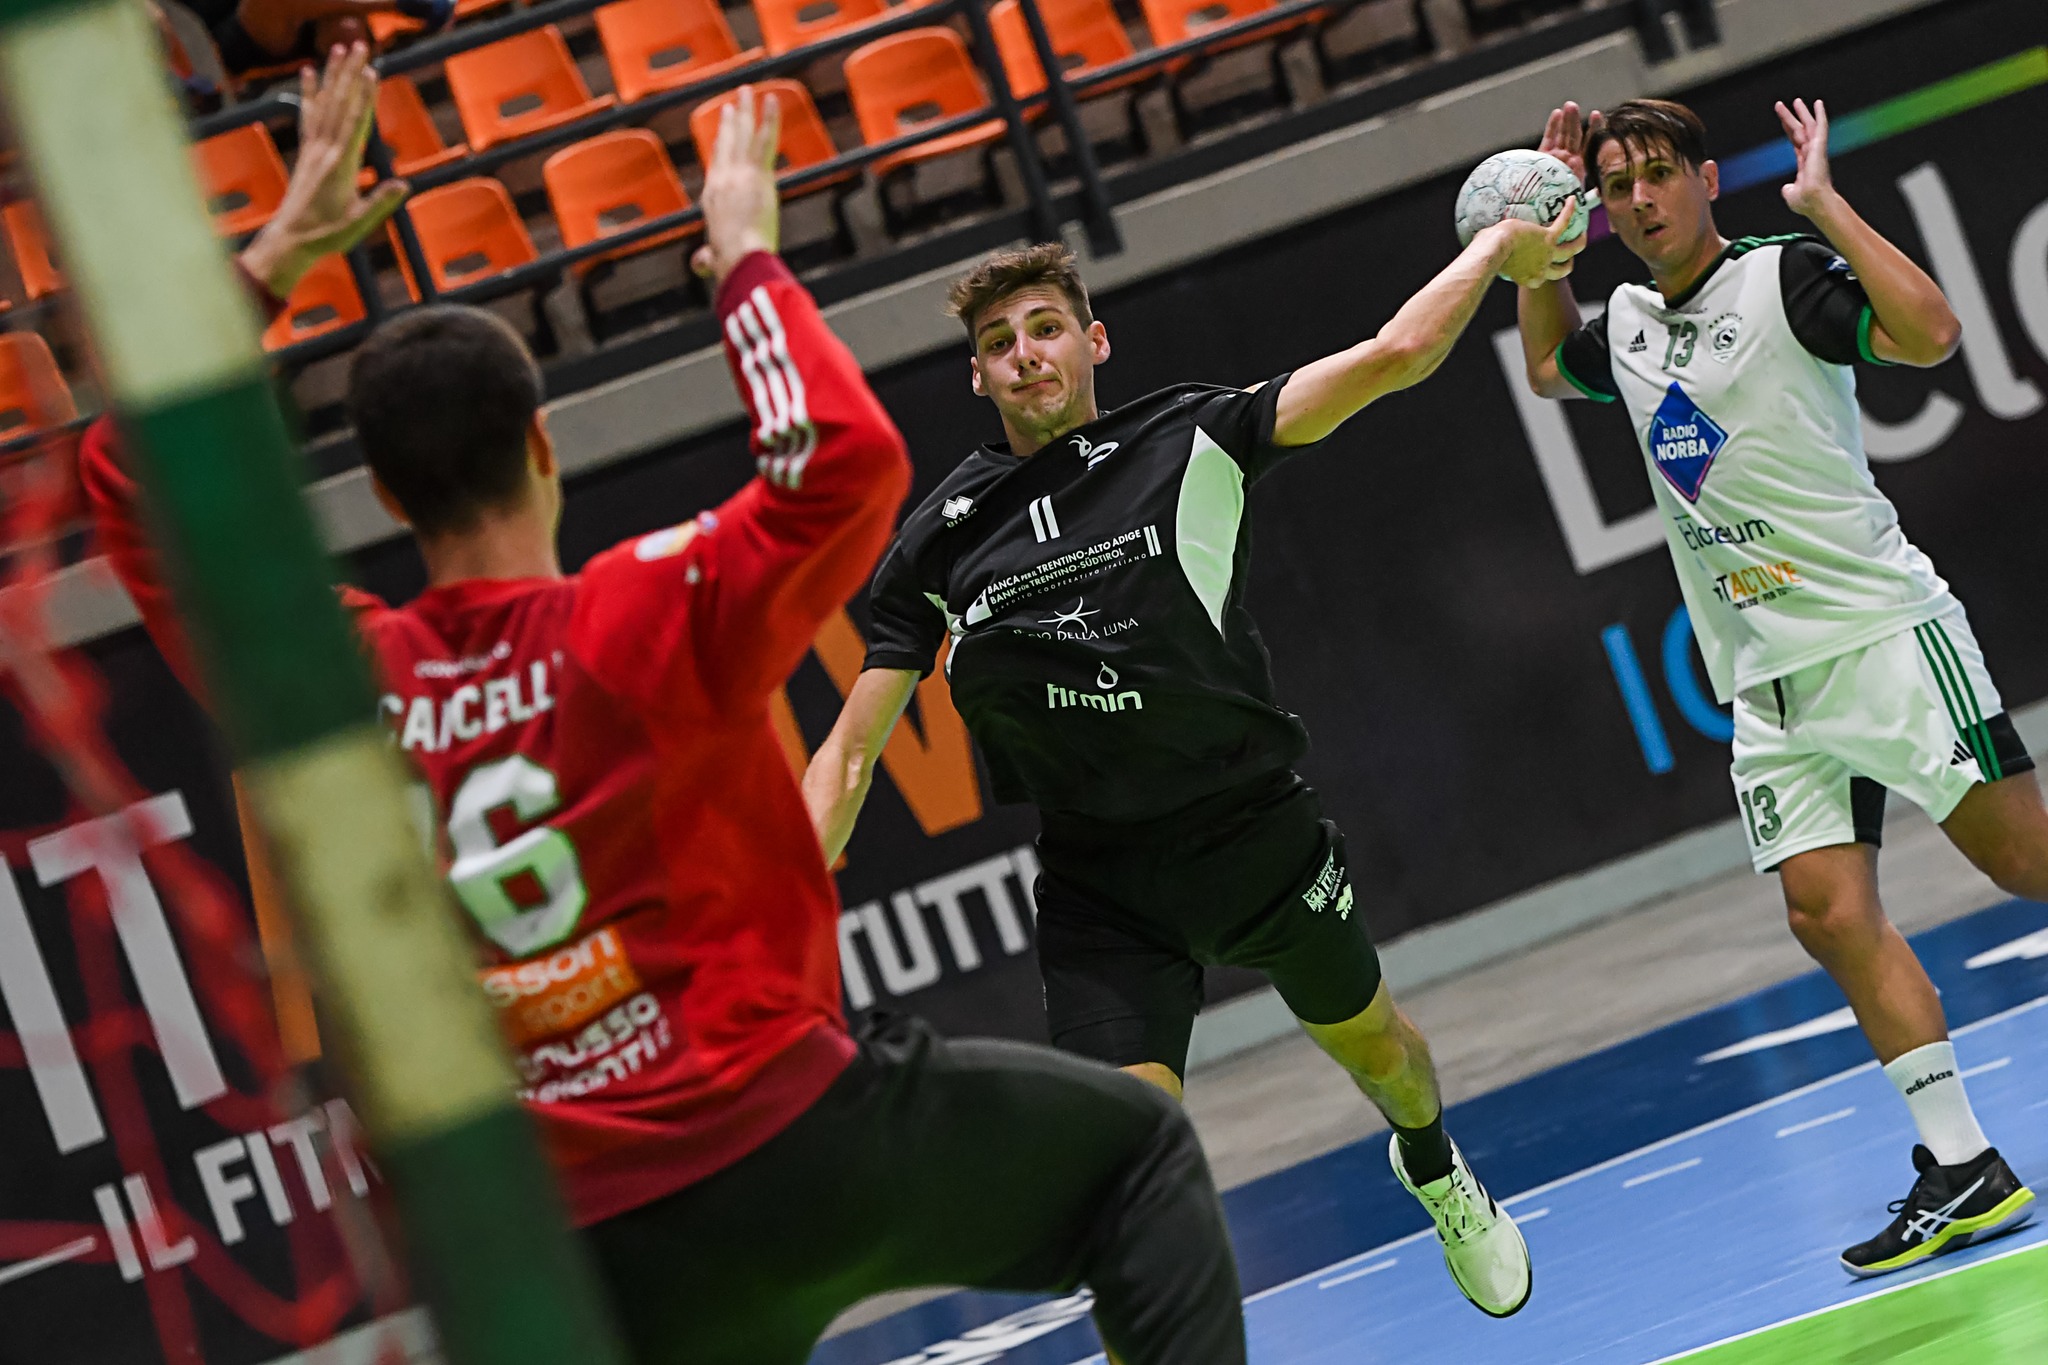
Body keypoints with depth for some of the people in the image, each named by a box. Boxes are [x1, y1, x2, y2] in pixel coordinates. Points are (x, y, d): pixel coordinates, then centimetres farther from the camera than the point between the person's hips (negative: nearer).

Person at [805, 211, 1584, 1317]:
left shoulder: (1186, 441, -7)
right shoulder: (939, 542, -1)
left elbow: (1393, 356, -12)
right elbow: (849, 755, 2)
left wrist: (1499, 250, 0)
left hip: (1259, 835, 0)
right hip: (1097, 885, 0)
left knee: (1371, 1045, 24)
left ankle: (1433, 1169, 60)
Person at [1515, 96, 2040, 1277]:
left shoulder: (1784, 277, -7)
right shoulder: (1629, 326, 15)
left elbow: (1929, 332, -22)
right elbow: (1548, 365, 37)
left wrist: (1823, 202, -19)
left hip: (1880, 631, -6)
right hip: (1768, 678, 6)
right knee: (1830, 913, -4)